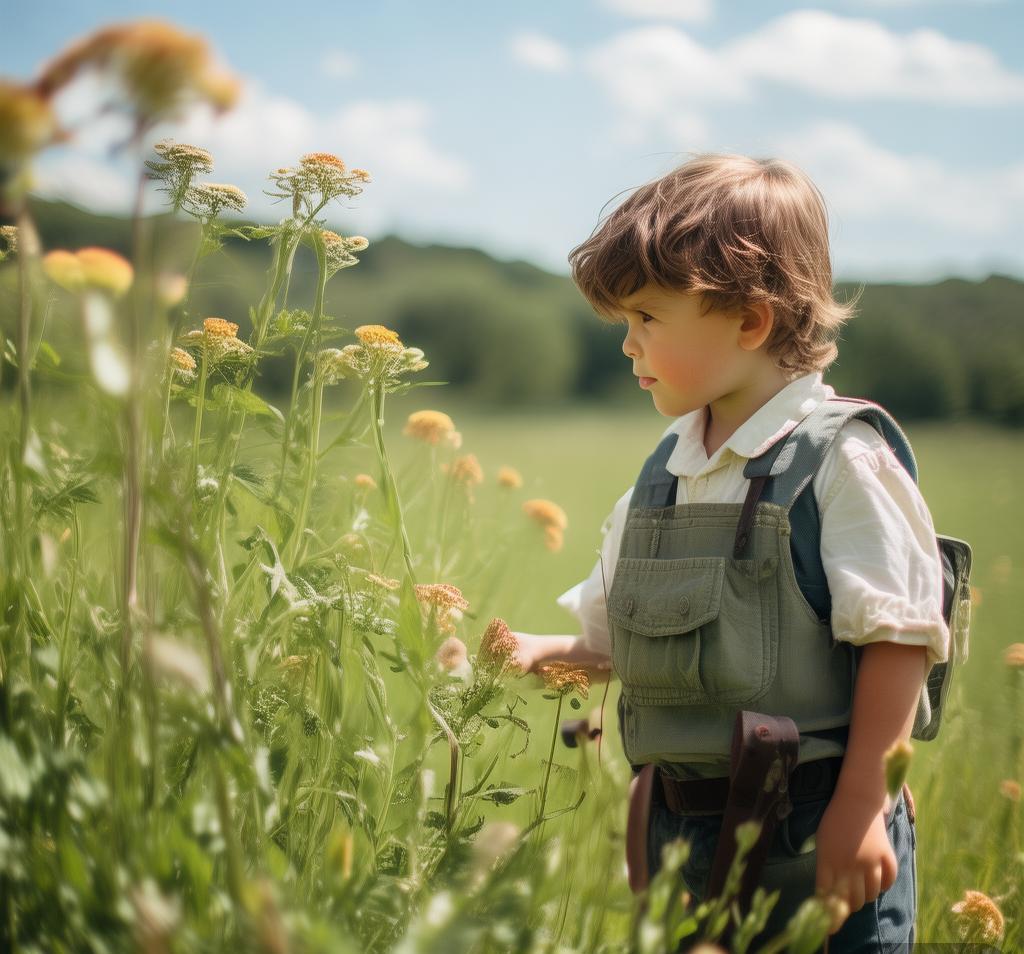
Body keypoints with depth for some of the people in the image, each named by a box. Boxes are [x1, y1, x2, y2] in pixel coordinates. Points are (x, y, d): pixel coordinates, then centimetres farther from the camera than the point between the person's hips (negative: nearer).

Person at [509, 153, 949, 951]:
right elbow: (625, 642, 16)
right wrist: (542, 654, 0)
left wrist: (859, 808, -17)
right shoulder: (665, 474, 8)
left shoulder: (840, 461, -13)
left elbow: (897, 638, -15)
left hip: (814, 830, -7)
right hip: (679, 822, 7)